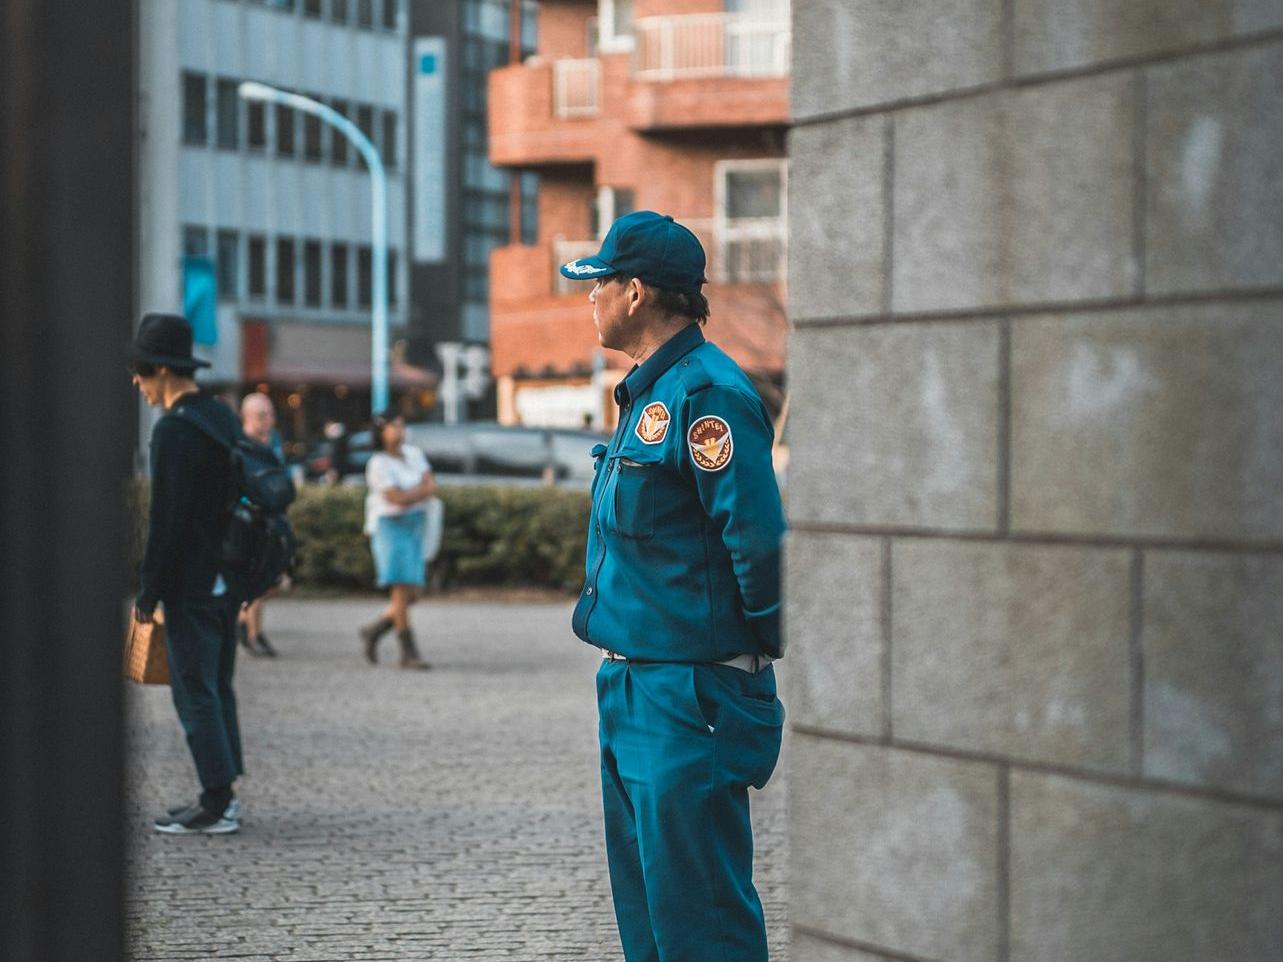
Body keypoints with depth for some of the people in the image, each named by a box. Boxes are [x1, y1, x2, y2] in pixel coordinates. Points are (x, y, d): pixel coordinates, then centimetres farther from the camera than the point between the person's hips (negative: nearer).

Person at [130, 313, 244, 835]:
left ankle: (217, 804, -2)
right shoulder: (223, 416, 10)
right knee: (217, 688, 15)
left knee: (195, 693, -3)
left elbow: (166, 520, -19)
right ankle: (222, 793, 19)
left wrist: (149, 593, -13)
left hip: (191, 585, -9)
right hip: (228, 576, 9)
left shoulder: (173, 430, -17)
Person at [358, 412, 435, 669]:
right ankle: (409, 653, -11)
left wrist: (410, 494, -14)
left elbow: (432, 487, 2)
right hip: (390, 526, -7)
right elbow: (398, 499, -18)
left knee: (412, 593, 4)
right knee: (402, 588, -12)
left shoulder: (414, 453, 9)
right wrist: (423, 490, -4)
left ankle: (374, 631, 24)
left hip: (414, 527, 7)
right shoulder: (379, 463, -11)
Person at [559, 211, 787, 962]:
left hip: (689, 694, -10)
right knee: (644, 896, 16)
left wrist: (759, 644, -12)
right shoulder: (649, 391, 15)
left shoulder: (706, 393, -17)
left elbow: (757, 535, -21)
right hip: (633, 687, 10)